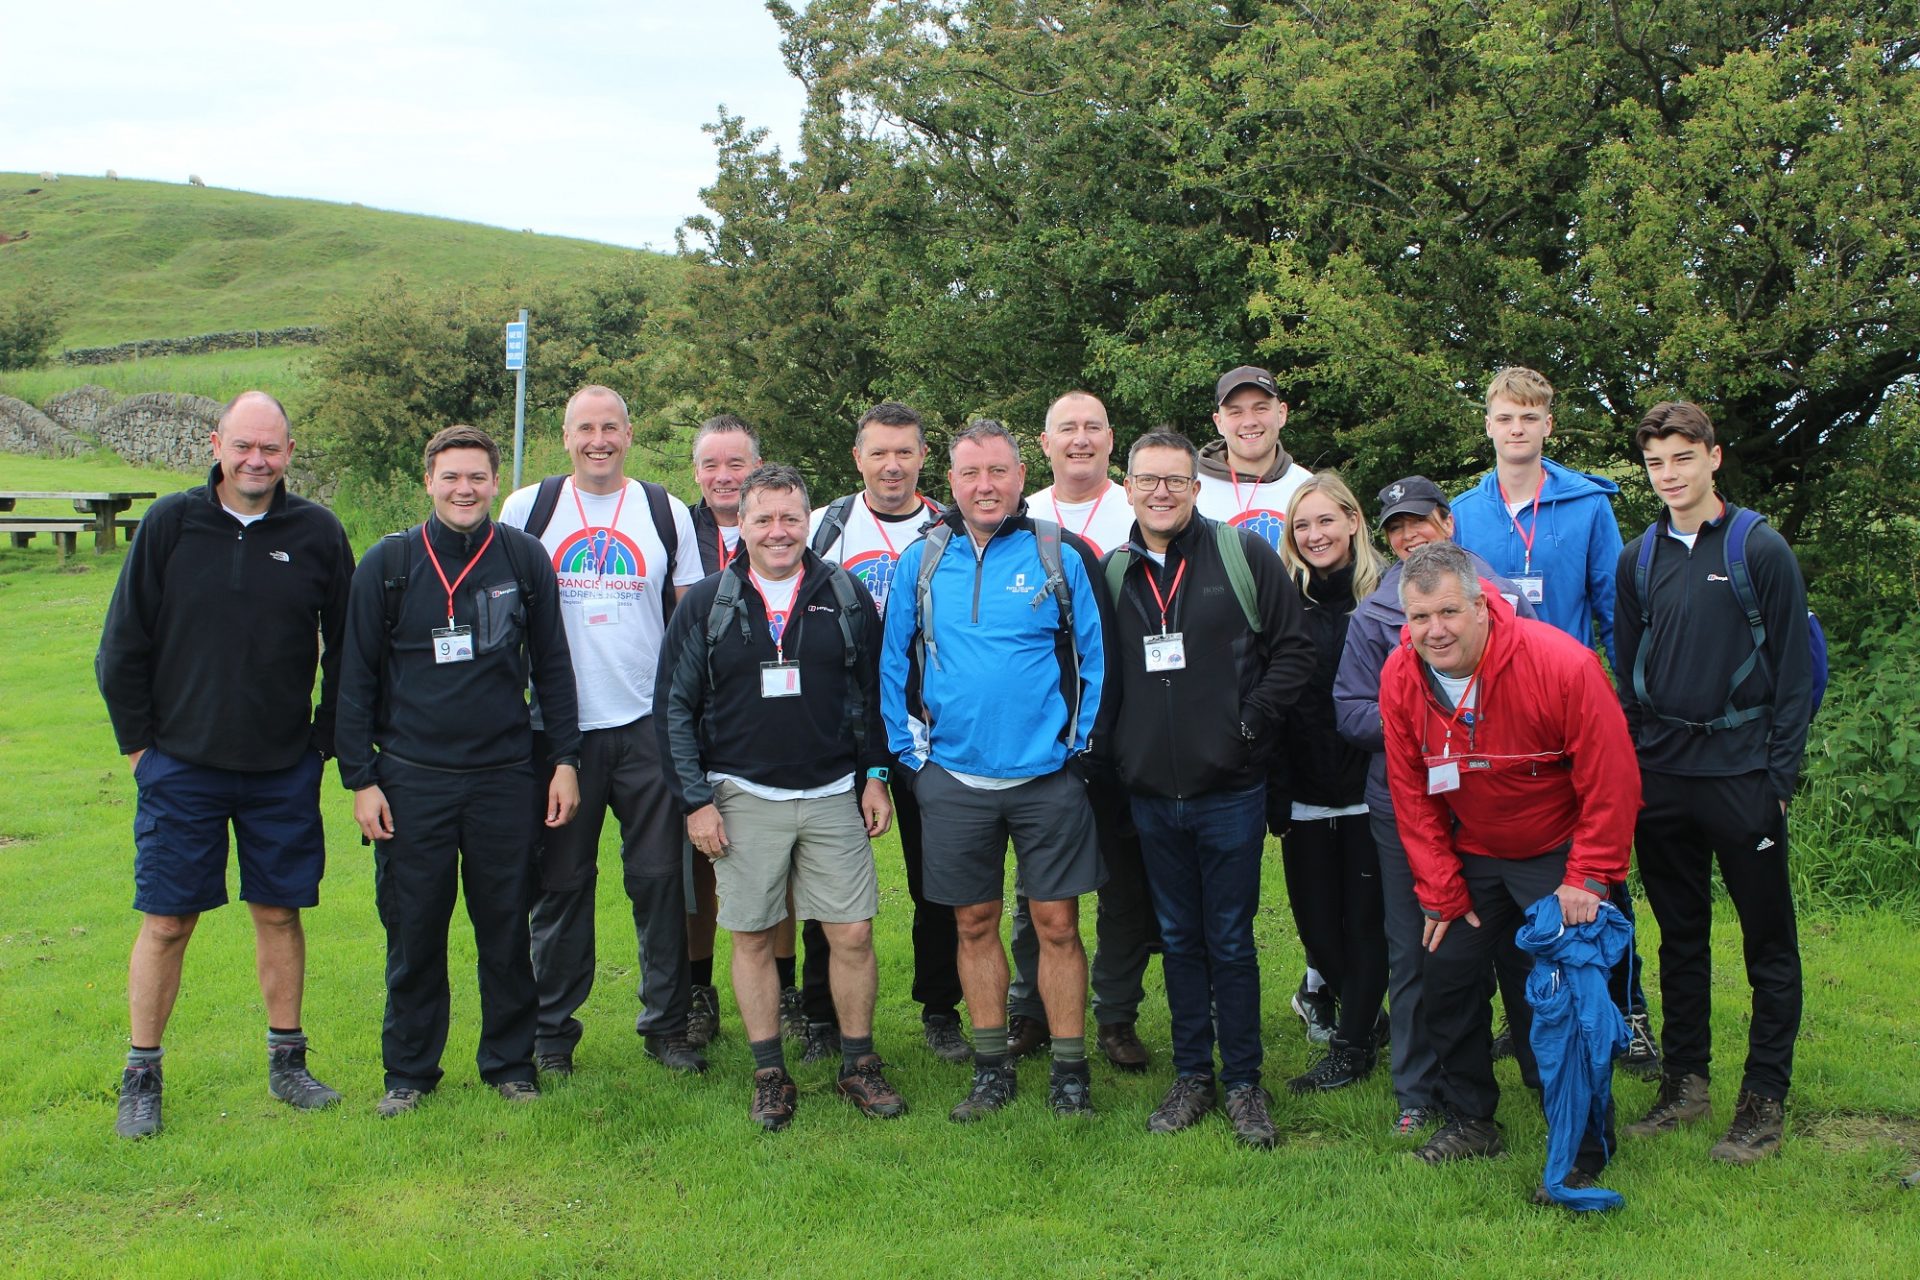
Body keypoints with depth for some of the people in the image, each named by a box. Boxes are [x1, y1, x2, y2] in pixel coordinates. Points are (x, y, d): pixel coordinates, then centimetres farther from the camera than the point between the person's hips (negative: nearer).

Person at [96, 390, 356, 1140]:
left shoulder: (317, 533, -1)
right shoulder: (170, 524, -3)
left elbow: (346, 650, 7)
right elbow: (123, 645, 2)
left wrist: (329, 740, 6)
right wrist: (138, 740, 1)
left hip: (284, 770, 1)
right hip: (181, 767, -1)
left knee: (279, 912, 9)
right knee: (166, 921, 4)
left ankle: (286, 1061, 23)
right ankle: (140, 1079, 17)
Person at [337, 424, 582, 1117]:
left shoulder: (525, 559, 3)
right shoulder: (387, 563, 0)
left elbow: (552, 665, 9)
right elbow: (356, 676, 3)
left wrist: (564, 759, 4)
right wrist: (360, 778, -1)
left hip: (504, 775, 1)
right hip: (411, 779, 0)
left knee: (507, 928, 8)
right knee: (413, 930, 6)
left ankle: (510, 1061, 23)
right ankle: (409, 1070, 21)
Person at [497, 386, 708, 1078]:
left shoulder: (666, 512, 7)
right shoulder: (526, 508, 5)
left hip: (648, 726, 1)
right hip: (559, 727, 0)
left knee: (659, 876, 3)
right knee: (560, 881, 6)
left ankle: (666, 1023, 16)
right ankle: (552, 1031, 18)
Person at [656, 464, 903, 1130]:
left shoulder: (846, 597, 4)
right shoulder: (708, 603, 1)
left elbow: (872, 693, 10)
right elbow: (675, 706, 3)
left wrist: (875, 777, 5)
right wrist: (695, 800, -2)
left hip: (833, 794, 1)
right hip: (744, 798, 0)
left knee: (852, 934, 0)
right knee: (753, 939, 6)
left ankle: (858, 1066, 17)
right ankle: (770, 1076, 19)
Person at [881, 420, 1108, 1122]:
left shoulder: (1061, 555, -2)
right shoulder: (921, 561, 4)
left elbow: (1094, 656, 3)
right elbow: (895, 662, 10)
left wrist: (1078, 741, -3)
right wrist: (911, 749, 5)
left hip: (1047, 776, -2)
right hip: (954, 778, 2)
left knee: (1056, 923, 2)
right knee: (975, 924, 10)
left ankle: (1070, 1070, 15)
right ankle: (991, 1068, 23)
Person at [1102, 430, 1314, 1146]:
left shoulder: (1244, 555, -3)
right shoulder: (1112, 571, 6)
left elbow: (1294, 648, -2)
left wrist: (1251, 721, -9)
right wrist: (1117, 749, 4)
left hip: (1230, 790, -3)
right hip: (1151, 793, 3)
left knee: (1231, 942, 5)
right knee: (1179, 940, 13)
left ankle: (1243, 1083, 18)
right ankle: (1192, 1075, 25)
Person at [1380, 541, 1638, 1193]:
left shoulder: (1561, 664, -26)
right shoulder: (1401, 677, -12)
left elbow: (1611, 782, -19)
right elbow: (1412, 795, -1)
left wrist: (1587, 879, -17)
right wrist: (1441, 890, -1)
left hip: (1560, 855, -5)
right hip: (1470, 858, 5)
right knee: (1448, 977, 5)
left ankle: (1586, 1148, 5)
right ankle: (1470, 1120, 25)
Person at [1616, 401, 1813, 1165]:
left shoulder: (1760, 550, -4)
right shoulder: (1639, 559, 9)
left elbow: (1793, 669, -4)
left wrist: (1780, 772, -9)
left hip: (1741, 772, -4)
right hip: (1661, 774, 4)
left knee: (1768, 939, 2)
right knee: (1680, 935, 12)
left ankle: (1765, 1097, 10)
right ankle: (1685, 1081, 22)